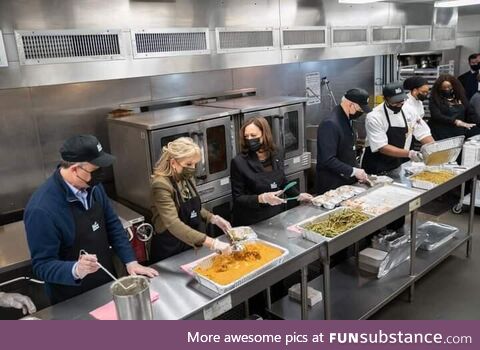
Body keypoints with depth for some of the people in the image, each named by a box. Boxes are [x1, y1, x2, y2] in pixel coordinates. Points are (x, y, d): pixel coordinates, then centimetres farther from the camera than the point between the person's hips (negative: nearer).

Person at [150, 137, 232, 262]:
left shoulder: (187, 179, -1)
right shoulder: (161, 185, -24)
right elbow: (173, 225, -34)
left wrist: (214, 219, -2)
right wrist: (212, 243, -41)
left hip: (193, 246, 7)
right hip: (170, 251, -7)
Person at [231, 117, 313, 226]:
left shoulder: (277, 154, -3)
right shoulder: (239, 162, -17)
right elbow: (238, 199, -15)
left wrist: (298, 195, 9)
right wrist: (262, 198, -27)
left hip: (277, 216, 5)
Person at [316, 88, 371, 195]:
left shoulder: (345, 120, 8)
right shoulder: (330, 124, -22)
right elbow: (328, 160, -27)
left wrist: (358, 171, 5)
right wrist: (353, 171, -23)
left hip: (347, 182, 9)